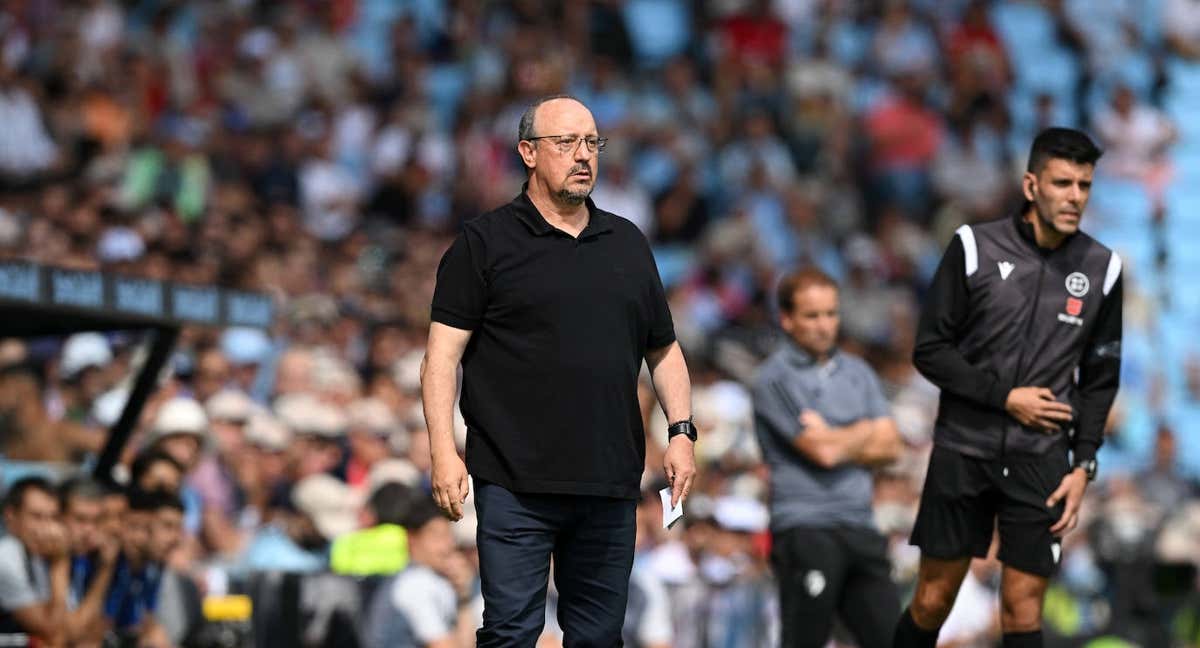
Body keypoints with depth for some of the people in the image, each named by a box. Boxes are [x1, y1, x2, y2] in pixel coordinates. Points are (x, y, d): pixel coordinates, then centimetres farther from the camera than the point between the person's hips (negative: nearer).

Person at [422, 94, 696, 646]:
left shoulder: (628, 244, 16)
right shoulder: (485, 243, 1)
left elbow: (664, 351, 21)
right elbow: (443, 353, -3)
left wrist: (681, 432, 7)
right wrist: (443, 451, -13)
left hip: (609, 488, 5)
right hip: (516, 488, -5)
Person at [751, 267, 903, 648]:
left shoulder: (857, 371, 17)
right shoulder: (776, 379, -4)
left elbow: (889, 448, 9)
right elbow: (823, 451, -12)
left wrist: (834, 440, -5)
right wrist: (865, 432, 6)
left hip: (860, 527, 6)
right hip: (805, 528, -6)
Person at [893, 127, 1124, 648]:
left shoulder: (1101, 269, 2)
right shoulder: (974, 248, -6)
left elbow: (1100, 377, 9)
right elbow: (929, 350, -3)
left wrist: (1083, 465, 1)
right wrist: (1005, 396, -12)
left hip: (1041, 462, 1)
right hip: (963, 452, -1)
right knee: (933, 599, 5)